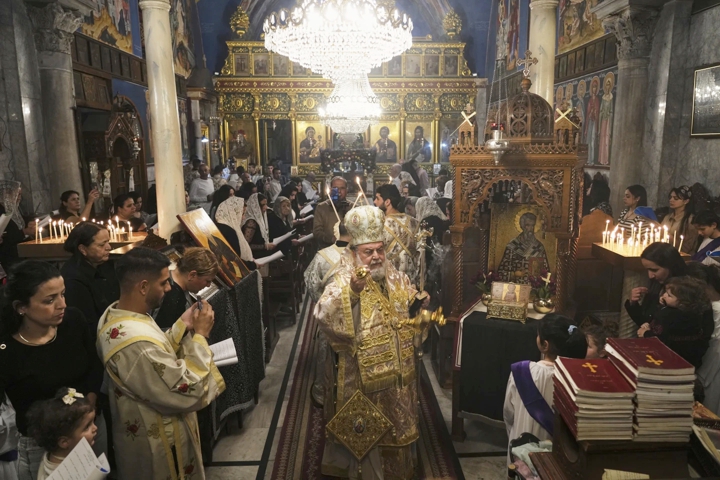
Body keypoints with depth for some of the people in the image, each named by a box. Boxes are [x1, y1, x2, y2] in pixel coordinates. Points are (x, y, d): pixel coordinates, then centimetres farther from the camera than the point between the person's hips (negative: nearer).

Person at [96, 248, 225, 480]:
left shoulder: (115, 314, -7)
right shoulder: (136, 343, -38)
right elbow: (189, 394, -30)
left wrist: (183, 326, -7)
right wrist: (200, 335, -23)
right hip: (157, 445, -9)